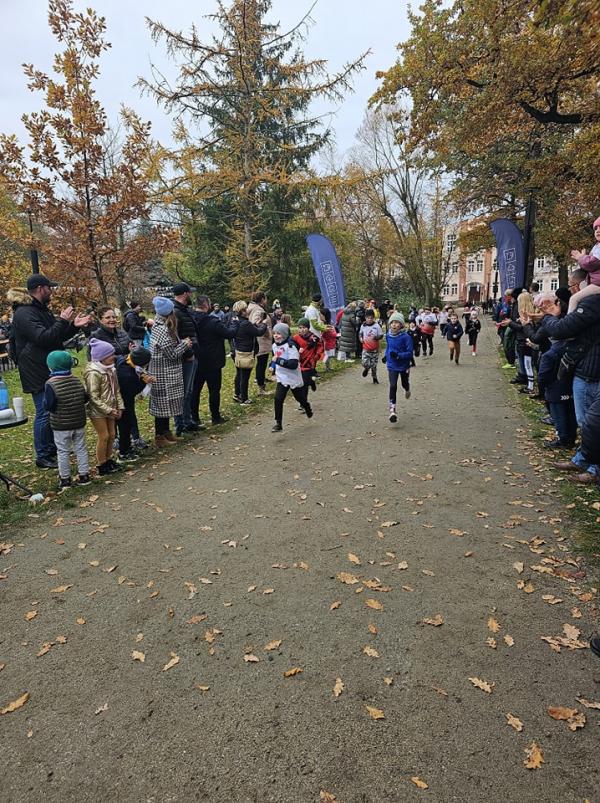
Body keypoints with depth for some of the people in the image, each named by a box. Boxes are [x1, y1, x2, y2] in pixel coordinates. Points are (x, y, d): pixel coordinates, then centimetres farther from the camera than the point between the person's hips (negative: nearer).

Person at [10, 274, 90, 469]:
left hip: (51, 371, 10)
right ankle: (42, 456, 7)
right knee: (44, 413, -4)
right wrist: (63, 321, -20)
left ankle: (52, 447, 32)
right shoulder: (24, 314, -17)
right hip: (38, 374, -10)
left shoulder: (42, 310, 15)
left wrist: (73, 326, 5)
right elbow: (44, 338, -28)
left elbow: (58, 337, 19)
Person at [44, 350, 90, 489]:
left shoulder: (51, 384, -18)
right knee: (81, 448, 14)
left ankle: (65, 479, 18)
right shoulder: (77, 381, -3)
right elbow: (85, 398, 4)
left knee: (63, 451, 9)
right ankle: (84, 475, 20)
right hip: (79, 422, 4)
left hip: (61, 425, -4)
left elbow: (49, 406, -17)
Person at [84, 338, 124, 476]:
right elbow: (94, 397, -22)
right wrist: (109, 410, -22)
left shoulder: (111, 370, 4)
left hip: (110, 409, 8)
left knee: (111, 435, 13)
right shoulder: (94, 373, -21)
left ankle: (108, 460, 31)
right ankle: (102, 466, 12)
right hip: (97, 411, -8)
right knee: (103, 436, -1)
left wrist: (119, 406, 2)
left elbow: (116, 390, 10)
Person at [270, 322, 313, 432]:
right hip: (282, 378, 5)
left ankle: (308, 409, 48)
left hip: (294, 378, -5)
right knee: (278, 399, -11)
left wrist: (278, 360, -31)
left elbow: (294, 364, -29)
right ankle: (278, 423, -4)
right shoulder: (275, 345, 3)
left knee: (300, 398, 15)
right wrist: (273, 366, 10)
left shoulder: (290, 346, -20)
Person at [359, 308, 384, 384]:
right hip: (366, 349, 1)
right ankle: (366, 369, 26)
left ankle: (374, 378, 27)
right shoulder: (363, 326, 0)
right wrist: (361, 338, -3)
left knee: (374, 365, 6)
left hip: (374, 349, -1)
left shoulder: (377, 326, -8)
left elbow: (381, 335, -4)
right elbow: (360, 333, 17)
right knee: (365, 363, -12)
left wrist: (375, 337, -22)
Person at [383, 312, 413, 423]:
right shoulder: (388, 335, -5)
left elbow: (410, 353, -19)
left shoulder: (406, 337, -19)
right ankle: (392, 409, -9)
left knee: (405, 384, 21)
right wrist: (386, 356, 4)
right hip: (392, 366, 1)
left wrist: (398, 355, -32)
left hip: (404, 365, -1)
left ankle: (407, 390, 60)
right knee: (393, 386, -12)